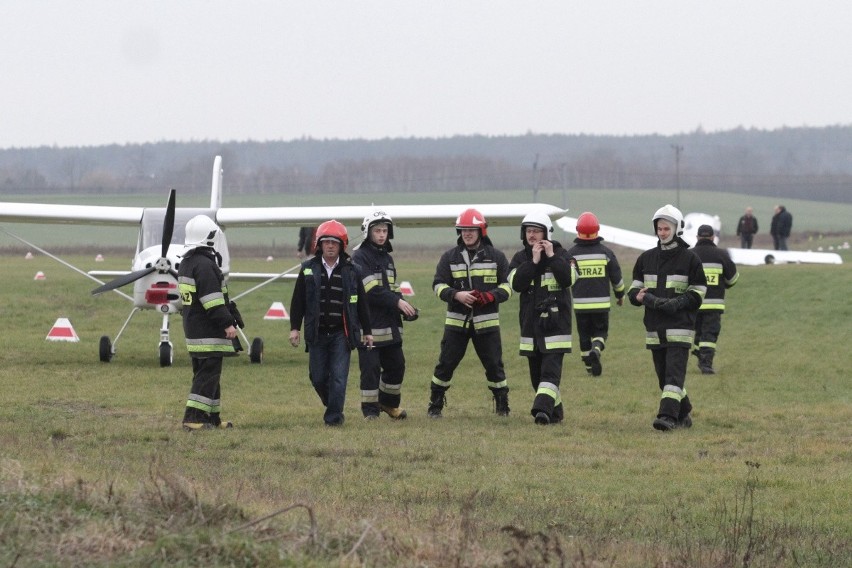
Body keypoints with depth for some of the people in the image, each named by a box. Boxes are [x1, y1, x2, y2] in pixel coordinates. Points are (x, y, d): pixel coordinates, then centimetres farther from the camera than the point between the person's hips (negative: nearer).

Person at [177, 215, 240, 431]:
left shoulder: (186, 263, 16)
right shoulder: (205, 265, -17)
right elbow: (212, 299, -22)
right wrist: (227, 323, -19)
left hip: (193, 329, 10)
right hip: (209, 332, -10)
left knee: (206, 374, 14)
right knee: (208, 374, -8)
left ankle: (213, 417, 18)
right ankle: (193, 417, -13)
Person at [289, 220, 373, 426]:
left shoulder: (350, 270, 2)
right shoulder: (308, 269, 4)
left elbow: (361, 303, 8)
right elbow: (298, 301, 7)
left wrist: (367, 331, 9)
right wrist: (294, 328, 2)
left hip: (342, 333, -2)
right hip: (317, 333, 2)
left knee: (338, 376, -9)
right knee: (318, 377, 6)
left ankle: (334, 416, -4)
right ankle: (332, 406, 29)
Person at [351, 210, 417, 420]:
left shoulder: (387, 257, 19)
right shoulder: (359, 257, -8)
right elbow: (371, 289, -18)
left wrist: (405, 307, 2)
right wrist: (397, 302, -21)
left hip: (389, 322, 8)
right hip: (368, 322, -8)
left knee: (396, 364, 11)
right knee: (371, 367, -5)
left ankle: (389, 403, 28)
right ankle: (370, 409, 3)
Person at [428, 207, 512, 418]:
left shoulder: (496, 257, 4)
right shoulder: (450, 257, 5)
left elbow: (508, 285, 4)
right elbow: (438, 285, 2)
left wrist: (492, 296, -16)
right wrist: (456, 295, -17)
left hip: (486, 321, -1)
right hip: (456, 320, 1)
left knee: (494, 364, 1)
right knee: (446, 364, 0)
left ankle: (502, 405, 14)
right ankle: (435, 405, 10)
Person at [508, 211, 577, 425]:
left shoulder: (560, 254, 1)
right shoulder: (520, 258, 9)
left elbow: (569, 279, -15)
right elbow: (516, 284, -8)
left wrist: (552, 257, -16)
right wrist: (534, 262, -13)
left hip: (555, 323, -4)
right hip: (531, 324, 4)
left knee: (550, 370, -15)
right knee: (536, 373, 8)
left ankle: (543, 408, -26)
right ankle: (556, 411, 22)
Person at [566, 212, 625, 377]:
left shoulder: (571, 254, -2)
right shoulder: (605, 252, 0)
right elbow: (616, 277, 5)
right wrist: (620, 295, 21)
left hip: (580, 303, 0)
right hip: (601, 303, 0)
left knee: (584, 335, 11)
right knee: (600, 332, 9)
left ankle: (589, 365, 14)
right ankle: (596, 350, -21)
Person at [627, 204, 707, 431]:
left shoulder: (689, 259, -1)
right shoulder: (646, 259, 12)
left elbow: (696, 295, -3)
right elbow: (633, 290, 15)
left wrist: (672, 304, -17)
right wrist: (639, 296, -9)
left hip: (680, 327, -5)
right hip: (654, 327, 5)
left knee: (674, 373, -15)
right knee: (663, 376, 9)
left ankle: (668, 416, -21)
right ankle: (683, 415, 23)